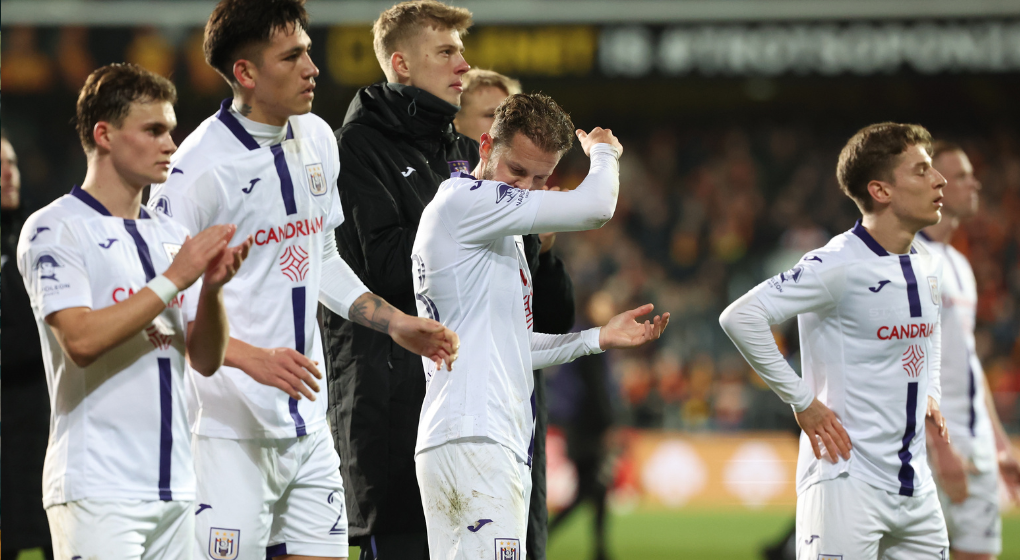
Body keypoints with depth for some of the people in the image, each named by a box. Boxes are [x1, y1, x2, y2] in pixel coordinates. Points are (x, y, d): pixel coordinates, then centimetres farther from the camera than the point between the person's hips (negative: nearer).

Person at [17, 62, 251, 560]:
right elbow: (81, 340, -17)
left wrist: (211, 288, -6)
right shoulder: (54, 230, -4)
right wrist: (174, 280, -15)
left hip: (174, 488, 7)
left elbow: (206, 361, 13)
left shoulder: (170, 236, 16)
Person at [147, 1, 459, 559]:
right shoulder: (200, 167, -15)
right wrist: (252, 359, -25)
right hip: (229, 429, -7)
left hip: (306, 424, 8)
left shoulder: (317, 140, 11)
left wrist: (396, 323, 16)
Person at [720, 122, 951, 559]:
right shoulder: (839, 267, -15)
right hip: (847, 485, -8)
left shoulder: (928, 268, 11)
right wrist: (802, 401, -17)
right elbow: (740, 318, -21)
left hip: (915, 486, 8)